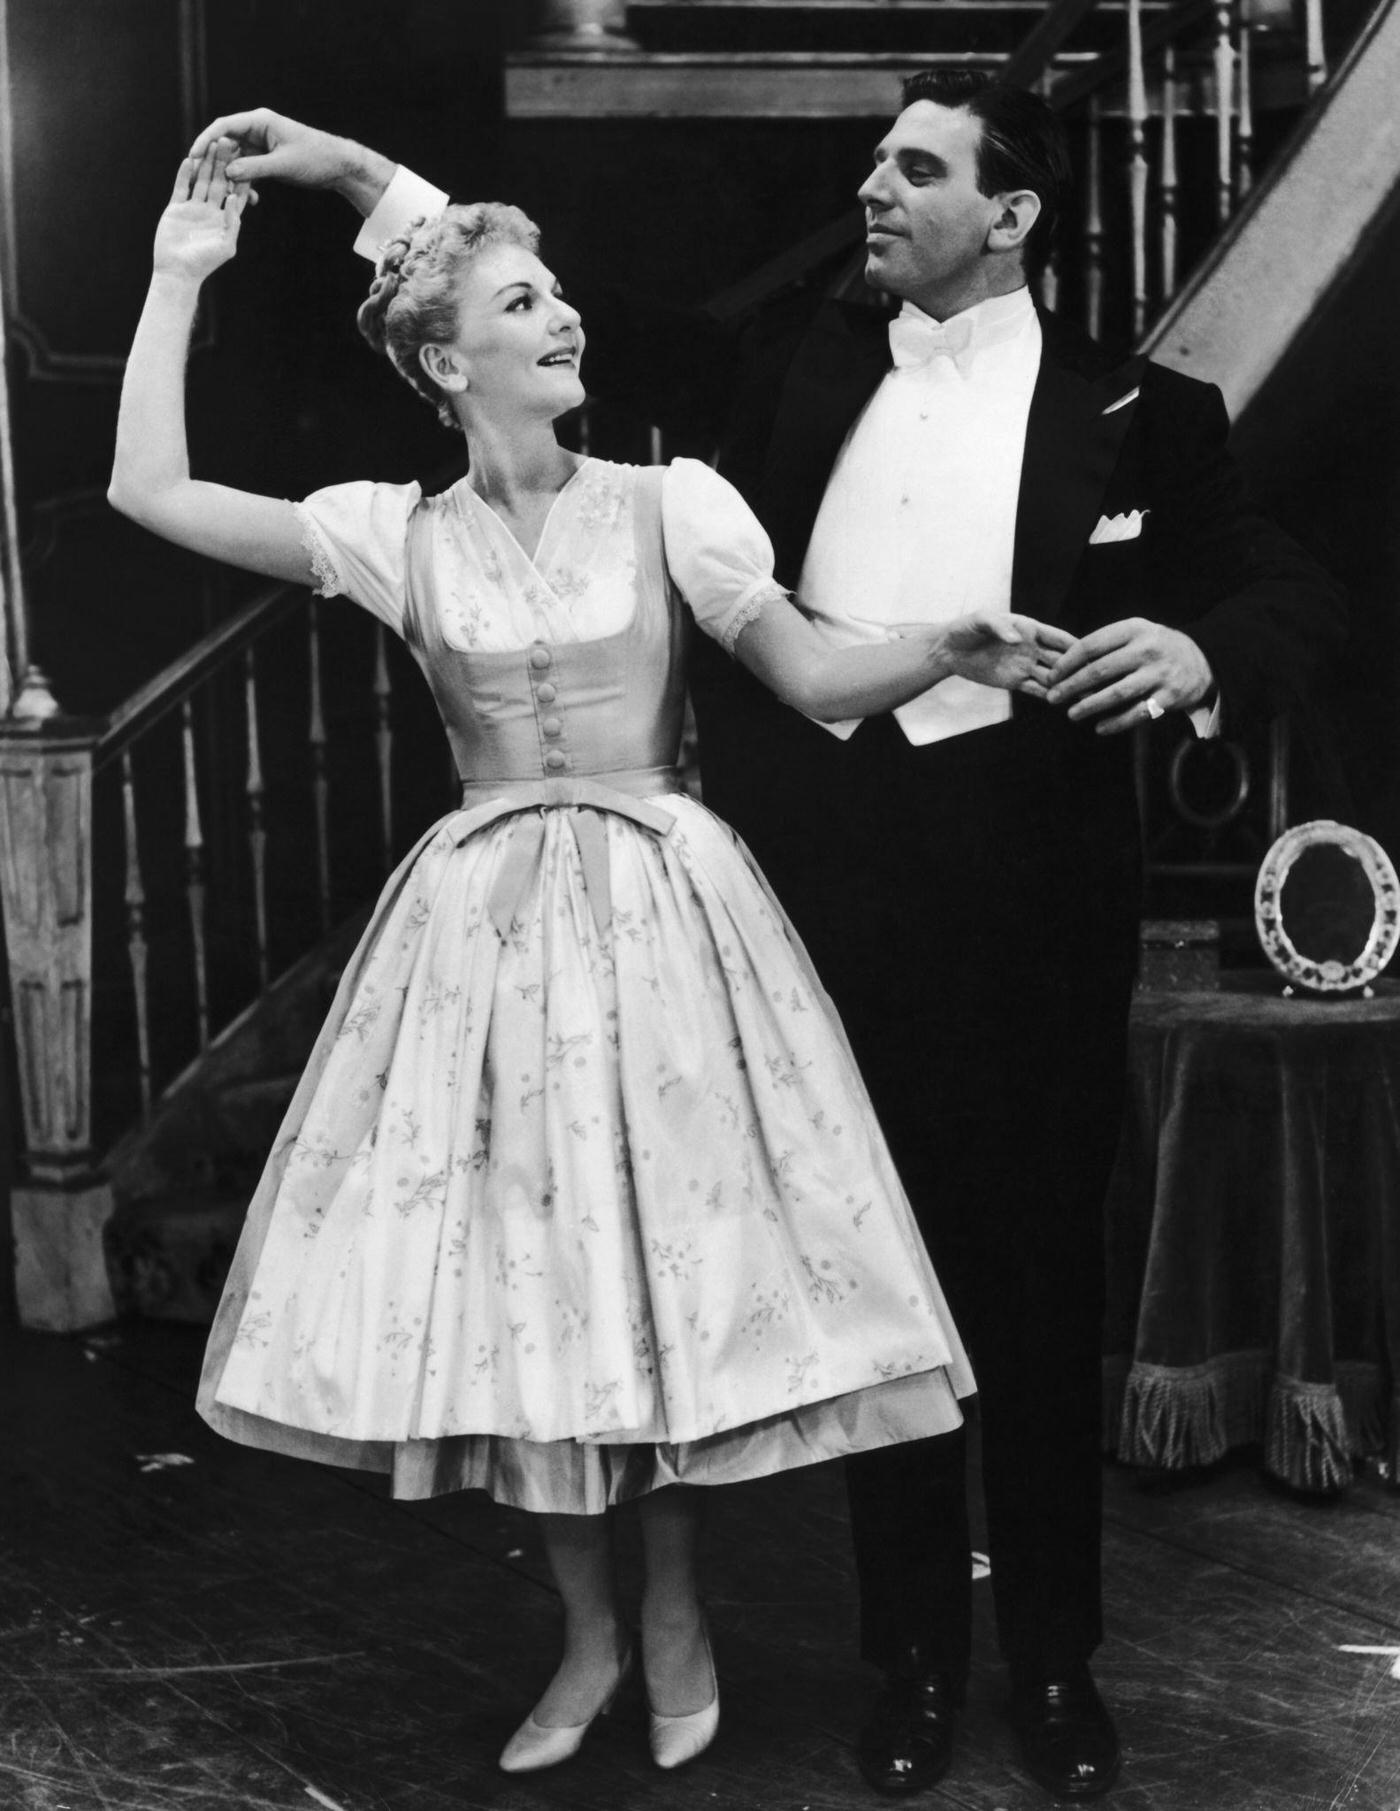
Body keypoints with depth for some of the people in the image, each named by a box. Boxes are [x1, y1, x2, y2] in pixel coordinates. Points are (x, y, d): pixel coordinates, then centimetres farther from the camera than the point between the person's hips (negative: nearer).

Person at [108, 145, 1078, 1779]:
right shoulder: (402, 537, 3)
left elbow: (816, 678, -5)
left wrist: (951, 647, -24)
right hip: (482, 924, 1)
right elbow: (150, 492, -1)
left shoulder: (666, 504, 1)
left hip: (659, 910, -1)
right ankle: (587, 1629, 22)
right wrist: (179, 279, 2)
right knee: (512, 1270, 4)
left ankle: (676, 1616, 23)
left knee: (665, 1258, 1)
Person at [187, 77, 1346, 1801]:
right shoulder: (805, 357, 11)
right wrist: (357, 175, 4)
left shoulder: (1135, 412, 2)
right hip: (826, 881, 3)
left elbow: (1295, 601, 1)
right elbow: (603, 316, 9)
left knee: (1038, 1283, 6)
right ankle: (912, 1652, 24)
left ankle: (1053, 1658, 22)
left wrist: (1194, 654, -22)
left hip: (1021, 903, -2)